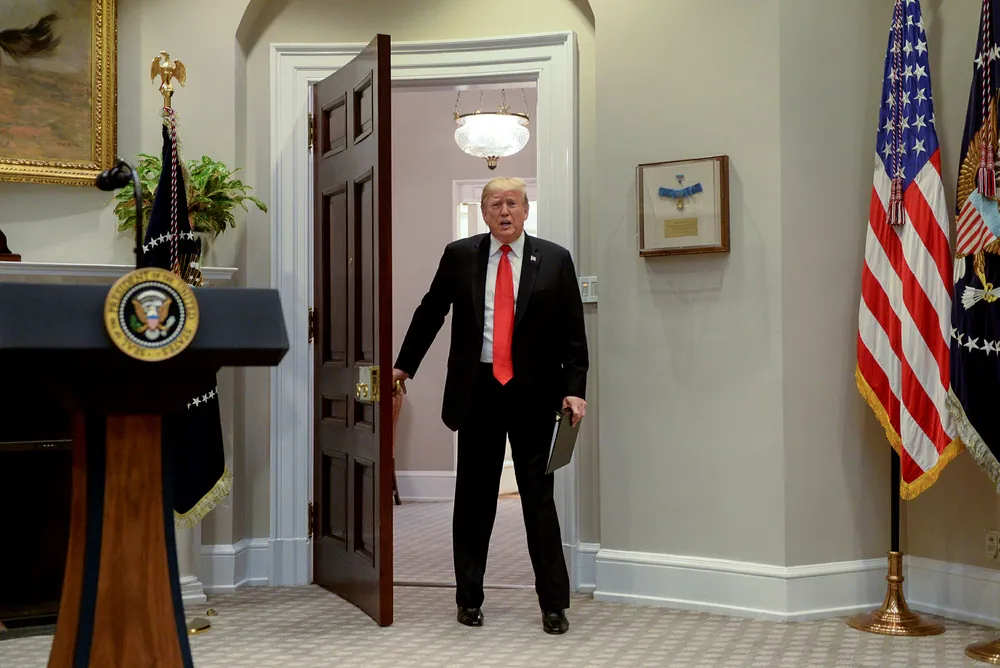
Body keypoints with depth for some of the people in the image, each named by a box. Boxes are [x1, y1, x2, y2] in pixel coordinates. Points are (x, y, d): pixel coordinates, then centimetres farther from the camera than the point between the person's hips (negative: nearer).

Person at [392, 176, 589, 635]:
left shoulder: (554, 260, 1)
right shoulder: (459, 256, 4)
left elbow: (573, 333, 1)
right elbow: (430, 312, 14)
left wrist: (574, 390, -7)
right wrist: (404, 366, 15)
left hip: (534, 393, -1)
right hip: (477, 390, 2)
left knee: (539, 496, 3)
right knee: (474, 497, 10)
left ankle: (554, 603, 13)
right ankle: (469, 597, 23)